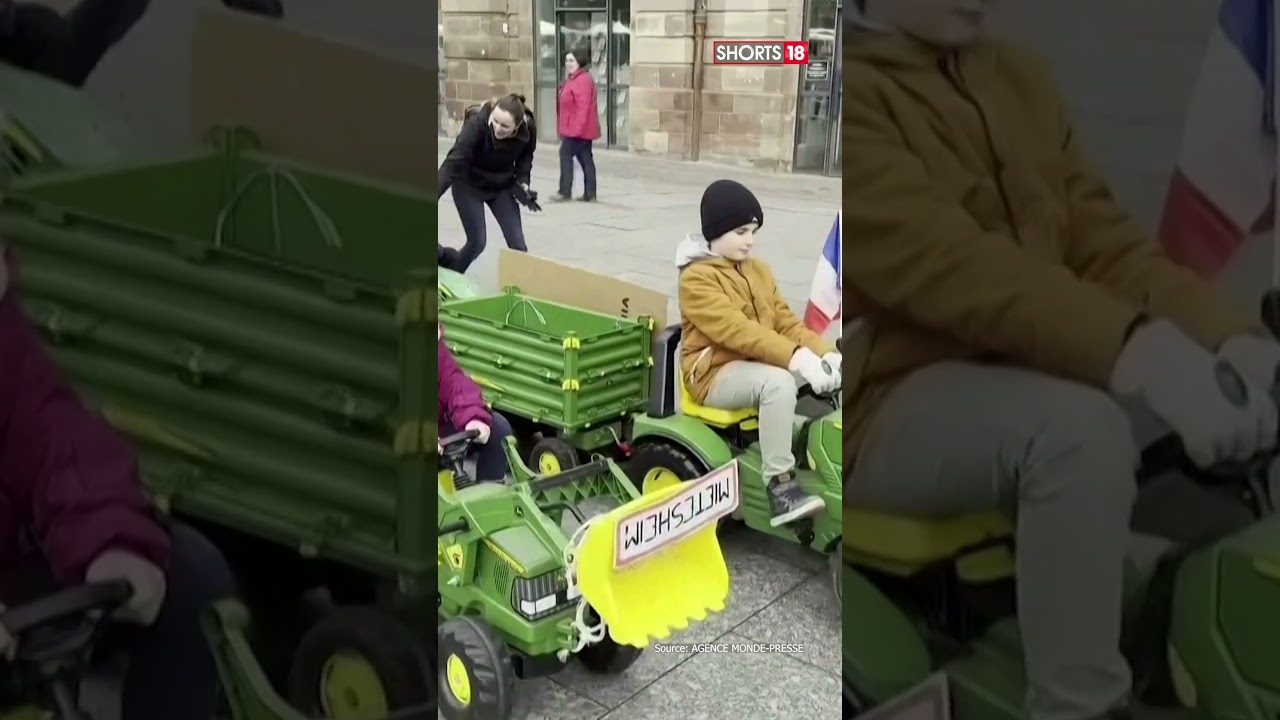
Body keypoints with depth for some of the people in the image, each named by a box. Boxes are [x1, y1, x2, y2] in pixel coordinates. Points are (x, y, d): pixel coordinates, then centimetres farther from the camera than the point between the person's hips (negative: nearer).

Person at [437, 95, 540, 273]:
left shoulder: (528, 128, -23)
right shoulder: (477, 123, -35)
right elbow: (453, 163, -38)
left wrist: (522, 183, -15)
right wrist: (435, 195, -48)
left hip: (502, 186, 3)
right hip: (469, 186, -3)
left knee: (517, 242, -1)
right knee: (477, 241, -5)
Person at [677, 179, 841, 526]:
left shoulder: (759, 270, 13)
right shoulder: (696, 277, -12)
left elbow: (785, 321, 7)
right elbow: (735, 329, -26)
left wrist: (825, 352, -13)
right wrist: (796, 357, -36)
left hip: (760, 366, 7)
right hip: (716, 373, -7)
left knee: (829, 372, -12)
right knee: (778, 382, -36)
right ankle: (780, 487, -33)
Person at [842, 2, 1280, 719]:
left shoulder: (1018, 78, 13)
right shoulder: (843, 94, -12)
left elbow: (1102, 239, 3)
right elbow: (943, 260, -28)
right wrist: (1141, 354, -40)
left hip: (1026, 379, 9)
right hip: (890, 402, -8)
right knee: (1079, 424, -34)